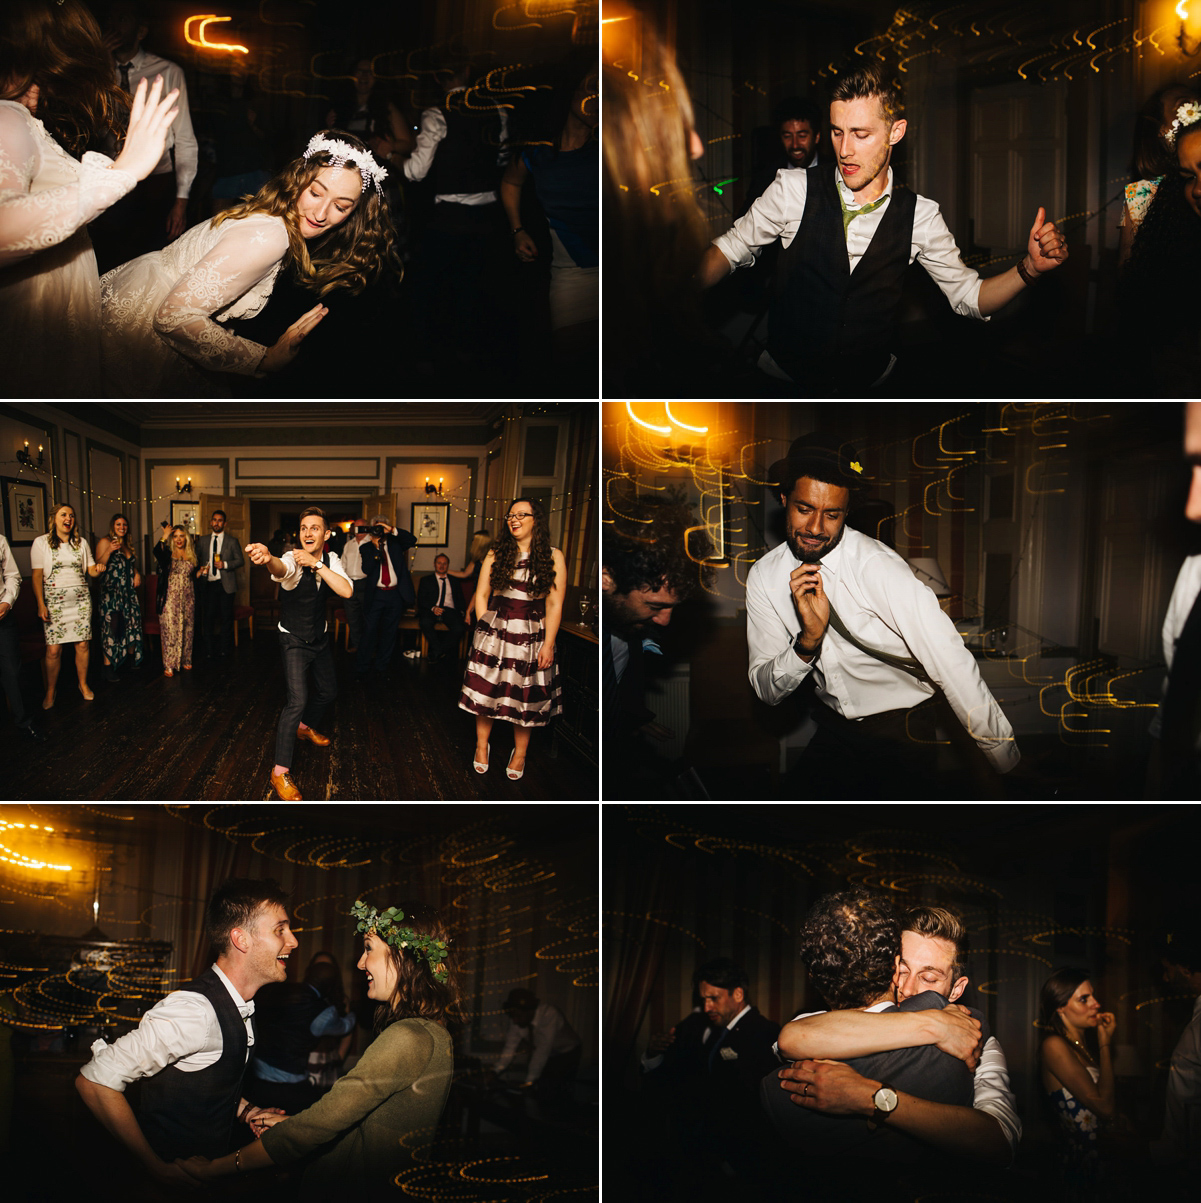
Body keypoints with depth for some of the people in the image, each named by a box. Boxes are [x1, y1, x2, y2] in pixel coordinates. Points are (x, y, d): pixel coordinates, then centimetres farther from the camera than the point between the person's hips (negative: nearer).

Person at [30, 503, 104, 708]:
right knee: (53, 650, -6)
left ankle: (83, 684, 20)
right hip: (55, 602, -3)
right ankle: (50, 691, 10)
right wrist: (41, 604, -12)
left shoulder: (81, 543, 9)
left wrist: (98, 568, -12)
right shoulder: (41, 543, -2)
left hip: (81, 600, 3)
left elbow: (91, 570, 13)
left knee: (83, 645, 3)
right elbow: (37, 576, -4)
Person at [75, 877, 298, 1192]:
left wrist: (246, 1111, -2)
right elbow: (94, 1082, -29)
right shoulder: (195, 1010, -28)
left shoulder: (235, 1002, 0)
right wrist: (155, 1166, -23)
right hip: (177, 1178, -8)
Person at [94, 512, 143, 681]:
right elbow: (98, 565, -12)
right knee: (111, 626, -9)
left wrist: (137, 574, 11)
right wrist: (109, 551, -24)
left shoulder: (128, 545, 18)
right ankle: (108, 666, -8)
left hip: (129, 590, 7)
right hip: (111, 591, -7)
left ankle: (132, 656, 23)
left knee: (131, 623, 7)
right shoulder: (105, 542, -3)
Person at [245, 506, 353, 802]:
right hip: (295, 641, -6)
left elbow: (346, 591, -25)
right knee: (297, 700, -19)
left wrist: (316, 564, -35)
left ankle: (307, 726, 54)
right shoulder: (293, 559, -25)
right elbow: (281, 568, -52)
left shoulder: (330, 560, -9)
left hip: (320, 638, 6)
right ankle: (280, 772, -14)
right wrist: (268, 559, -78)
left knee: (329, 690, 22)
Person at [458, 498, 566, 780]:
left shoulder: (553, 557, -2)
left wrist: (548, 643, -8)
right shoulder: (496, 554, 5)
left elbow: (554, 604, -4)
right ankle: (482, 746, 23)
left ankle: (519, 754, 21)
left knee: (526, 697, 5)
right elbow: (481, 595, 7)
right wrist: (486, 629, -1)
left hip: (532, 635, -1)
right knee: (486, 690, 4)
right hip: (494, 630, 2)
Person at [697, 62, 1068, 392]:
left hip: (871, 379, 2)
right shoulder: (794, 190, -4)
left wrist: (1029, 268, -10)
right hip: (786, 368, -2)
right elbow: (731, 247, 5)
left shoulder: (920, 215, 0)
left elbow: (967, 295, 9)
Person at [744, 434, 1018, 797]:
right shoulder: (763, 576, -5)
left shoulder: (878, 566, -21)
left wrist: (1009, 769, -25)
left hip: (910, 732, -4)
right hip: (835, 729, 4)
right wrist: (809, 639, -24)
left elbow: (952, 665, -25)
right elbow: (767, 691, -5)